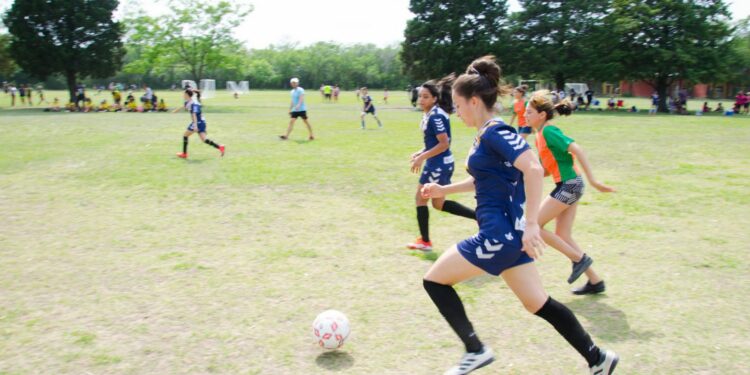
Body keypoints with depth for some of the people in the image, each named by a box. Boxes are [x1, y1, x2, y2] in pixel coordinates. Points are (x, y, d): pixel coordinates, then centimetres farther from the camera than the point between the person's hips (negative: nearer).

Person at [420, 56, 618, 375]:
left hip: (501, 233, -10)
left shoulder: (495, 132, -15)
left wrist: (531, 223, -28)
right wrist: (445, 190, 21)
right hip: (506, 232, 10)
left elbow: (533, 170, -27)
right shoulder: (486, 134, 13)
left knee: (434, 280, 2)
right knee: (537, 303, 17)